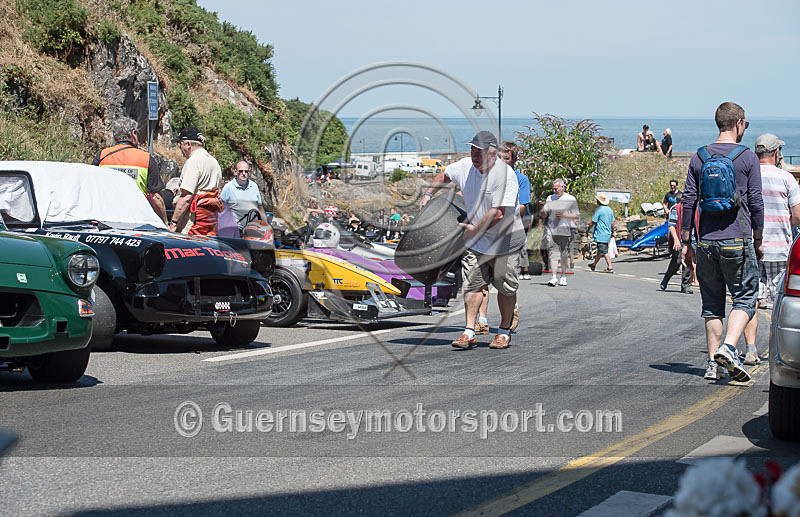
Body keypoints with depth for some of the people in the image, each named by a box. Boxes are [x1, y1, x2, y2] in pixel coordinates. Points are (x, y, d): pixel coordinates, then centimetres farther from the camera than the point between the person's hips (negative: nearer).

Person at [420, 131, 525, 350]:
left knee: (506, 288, 4)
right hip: (475, 241, 5)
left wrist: (475, 229, -23)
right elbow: (445, 175, 21)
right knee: (473, 283, -5)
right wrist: (428, 194, 12)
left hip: (505, 240, -5)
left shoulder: (504, 175, -24)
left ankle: (504, 331, 21)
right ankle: (469, 333, -8)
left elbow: (498, 213, -29)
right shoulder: (465, 166, -3)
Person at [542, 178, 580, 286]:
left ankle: (563, 276, 20)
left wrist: (564, 215, -12)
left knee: (564, 255, 4)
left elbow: (577, 216, 3)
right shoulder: (550, 198, 14)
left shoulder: (571, 199, 4)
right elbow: (543, 214, 15)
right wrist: (544, 211, -9)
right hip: (551, 231, 2)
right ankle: (554, 277, -15)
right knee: (553, 253, -10)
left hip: (565, 231, -2)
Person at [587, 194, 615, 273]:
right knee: (600, 251, 19)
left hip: (600, 235, -8)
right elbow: (612, 223, 12)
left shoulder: (599, 210, -12)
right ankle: (594, 264, 34)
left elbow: (593, 222, -11)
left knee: (604, 251, -10)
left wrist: (588, 230, 4)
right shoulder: (610, 210, 9)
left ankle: (610, 267, -16)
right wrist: (612, 232, 23)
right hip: (607, 234, 8)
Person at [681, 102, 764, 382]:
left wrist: (686, 241, 10)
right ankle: (728, 347, -19)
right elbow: (756, 202, -4)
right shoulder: (747, 157, -4)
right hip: (737, 241, -4)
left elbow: (689, 201, 5)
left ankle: (713, 363, 9)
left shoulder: (699, 157, 6)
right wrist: (758, 240, 6)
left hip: (706, 242, 4)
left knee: (712, 303, 11)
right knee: (744, 298, 4)